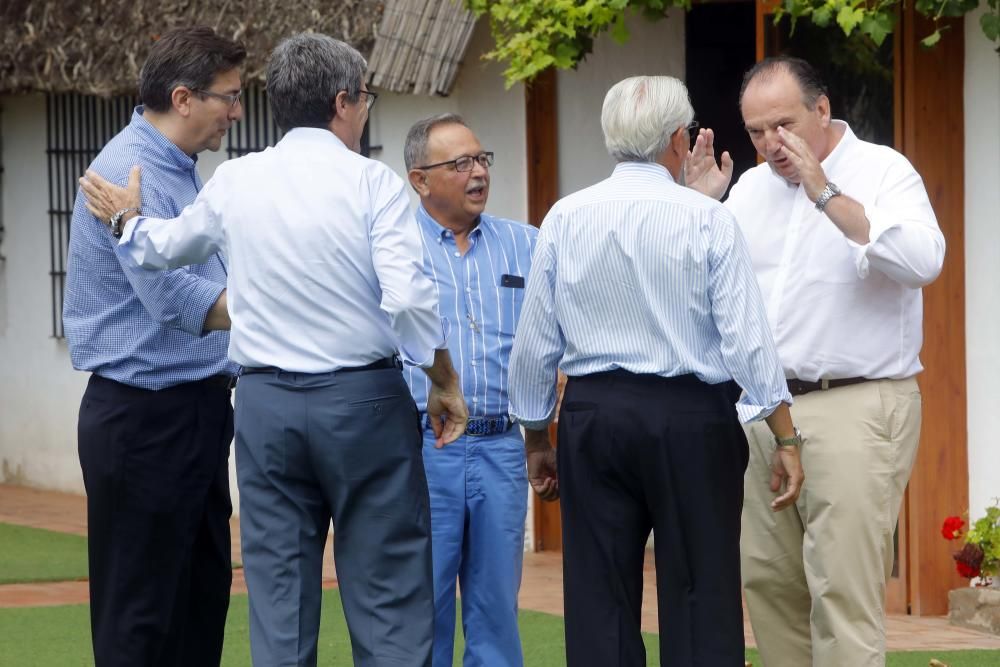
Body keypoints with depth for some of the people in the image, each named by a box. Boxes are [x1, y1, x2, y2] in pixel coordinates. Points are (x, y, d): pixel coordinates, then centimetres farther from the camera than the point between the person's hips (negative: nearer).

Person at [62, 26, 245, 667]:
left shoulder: (181, 173, 14)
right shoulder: (131, 175, -18)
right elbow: (174, 298, -27)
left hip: (198, 411, 10)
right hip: (145, 416, -10)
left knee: (204, 595, 12)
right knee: (140, 613, -4)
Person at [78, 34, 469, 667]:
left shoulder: (235, 182, 4)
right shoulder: (372, 182, -8)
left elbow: (169, 246, 21)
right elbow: (409, 298, -16)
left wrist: (128, 220, 42)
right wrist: (446, 386, -4)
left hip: (266, 401, 4)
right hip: (363, 399, -3)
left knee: (279, 592, 7)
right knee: (386, 592, 0)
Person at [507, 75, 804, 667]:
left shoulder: (566, 219, 2)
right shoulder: (707, 220, -7)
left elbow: (536, 342, 6)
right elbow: (748, 339, -9)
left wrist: (537, 432, 18)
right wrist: (786, 440, -5)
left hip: (593, 418, 3)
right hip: (692, 418, -3)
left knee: (599, 603, 7)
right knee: (698, 599, 1)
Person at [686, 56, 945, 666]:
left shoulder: (883, 171, -5)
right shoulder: (753, 186, 14)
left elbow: (922, 261, -22)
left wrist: (825, 193, -23)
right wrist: (700, 203, 2)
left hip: (853, 408, -7)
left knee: (841, 587, -12)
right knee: (767, 579, 8)